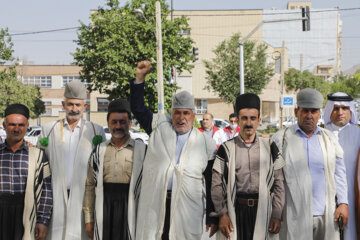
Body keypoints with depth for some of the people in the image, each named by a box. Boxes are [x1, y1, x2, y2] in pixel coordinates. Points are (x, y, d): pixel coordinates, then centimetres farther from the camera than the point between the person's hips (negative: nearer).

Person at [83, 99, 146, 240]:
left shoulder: (141, 150, 4)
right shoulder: (99, 151, 11)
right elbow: (90, 186, 11)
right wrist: (89, 219, 6)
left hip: (129, 209, -2)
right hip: (104, 210, 2)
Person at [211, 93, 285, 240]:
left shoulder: (270, 148, 7)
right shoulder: (227, 149, 3)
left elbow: (279, 183, 6)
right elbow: (216, 185, 1)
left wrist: (277, 215, 0)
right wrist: (222, 214, -6)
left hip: (263, 210, 1)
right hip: (235, 210, -1)